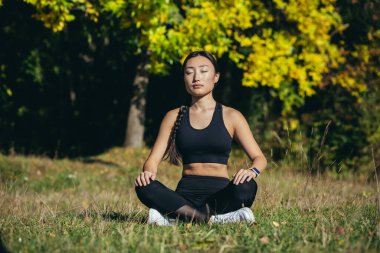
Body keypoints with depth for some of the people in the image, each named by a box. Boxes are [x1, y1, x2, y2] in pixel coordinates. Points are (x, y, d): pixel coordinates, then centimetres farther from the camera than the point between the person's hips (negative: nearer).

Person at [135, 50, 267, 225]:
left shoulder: (230, 116, 8)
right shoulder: (174, 117, 13)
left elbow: (259, 157, 5)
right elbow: (153, 159, 10)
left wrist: (252, 171, -20)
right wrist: (148, 172, -16)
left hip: (220, 193, -1)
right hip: (186, 194, 1)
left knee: (246, 187, -34)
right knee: (144, 188, -29)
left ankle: (174, 216, -29)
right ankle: (214, 218, -32)